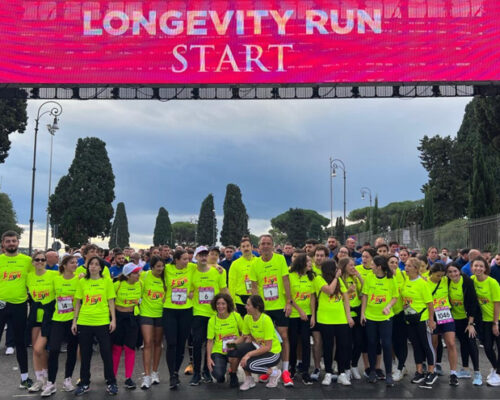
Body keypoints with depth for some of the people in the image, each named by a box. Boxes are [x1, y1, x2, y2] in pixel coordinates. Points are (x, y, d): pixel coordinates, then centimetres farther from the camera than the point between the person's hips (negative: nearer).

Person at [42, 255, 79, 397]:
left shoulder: (79, 279, -3)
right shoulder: (56, 279, 1)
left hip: (73, 319, 0)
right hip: (57, 319, 0)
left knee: (72, 350, 8)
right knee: (53, 350, -7)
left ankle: (67, 379, 23)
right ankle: (51, 383, 3)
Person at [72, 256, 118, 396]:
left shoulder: (107, 281, 2)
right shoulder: (82, 281, 6)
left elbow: (111, 302, 3)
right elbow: (78, 302, 9)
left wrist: (113, 319, -3)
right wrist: (74, 321, 5)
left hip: (102, 322, -2)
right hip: (84, 322, 2)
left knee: (106, 353, 2)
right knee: (85, 354, 10)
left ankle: (111, 383, 16)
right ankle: (84, 383, 24)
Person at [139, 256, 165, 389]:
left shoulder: (165, 278, -2)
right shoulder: (145, 276, -7)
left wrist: (165, 299, -8)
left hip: (160, 314, 2)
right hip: (146, 313, -2)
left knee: (157, 343, 11)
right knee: (148, 343, -8)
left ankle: (155, 372, 25)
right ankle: (147, 375, -4)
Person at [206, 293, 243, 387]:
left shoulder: (236, 316, -5)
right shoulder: (212, 320, -4)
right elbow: (210, 341, -1)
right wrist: (209, 358, -10)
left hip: (234, 348, 0)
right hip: (218, 351, 0)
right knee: (218, 375, -25)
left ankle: (233, 375, -3)